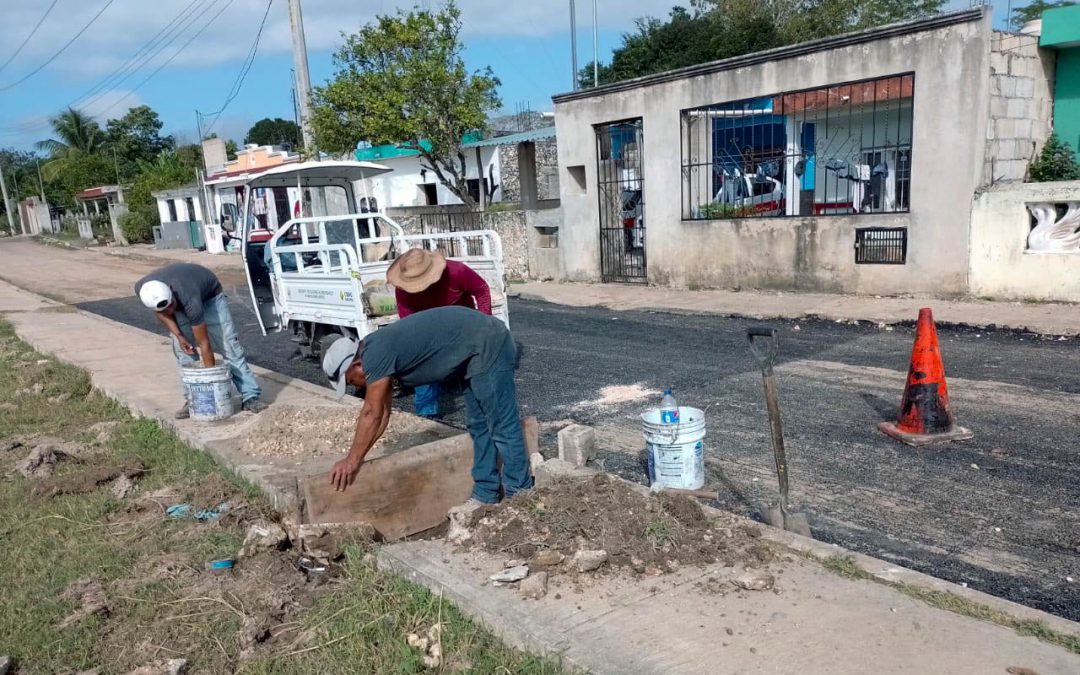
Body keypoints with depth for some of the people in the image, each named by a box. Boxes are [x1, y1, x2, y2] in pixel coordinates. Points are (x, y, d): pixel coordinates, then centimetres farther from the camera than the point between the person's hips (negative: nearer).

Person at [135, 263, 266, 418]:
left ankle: (250, 397, -11)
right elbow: (160, 311, -8)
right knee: (183, 350, -8)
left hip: (209, 294, -4)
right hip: (180, 299, 4)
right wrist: (178, 335, -19)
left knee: (229, 344, -12)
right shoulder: (142, 289, -32)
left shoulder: (189, 301, -44)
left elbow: (204, 344, -35)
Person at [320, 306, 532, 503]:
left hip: (489, 346, -10)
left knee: (502, 426, -2)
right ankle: (485, 494, 23)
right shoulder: (376, 351, 11)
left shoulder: (374, 354, -17)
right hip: (480, 349, 10)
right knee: (480, 426, 15)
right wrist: (356, 456, 19)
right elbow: (382, 412, 17)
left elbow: (372, 414, -12)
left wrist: (352, 461, -3)